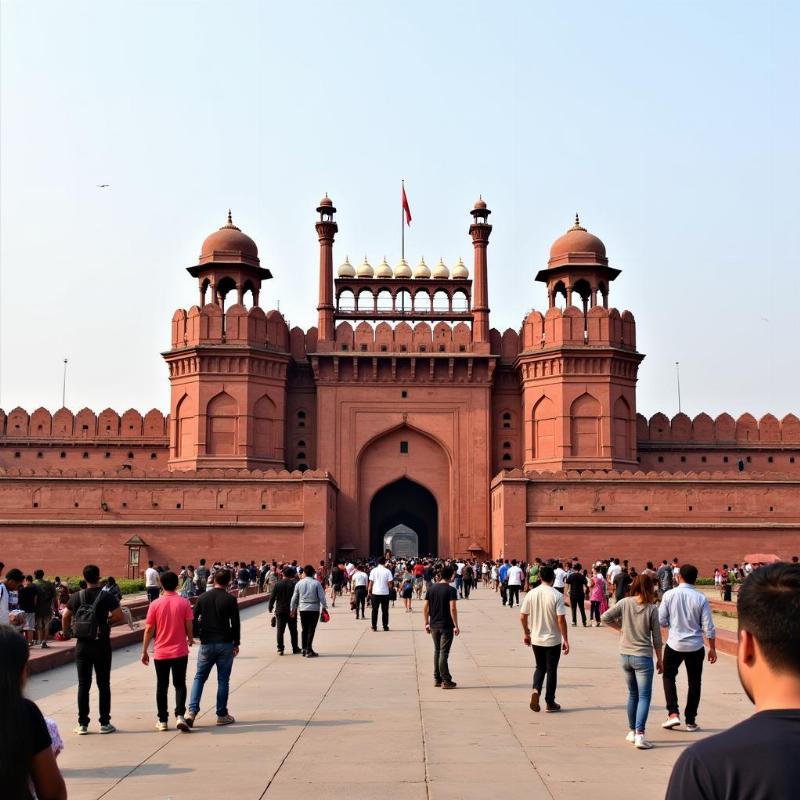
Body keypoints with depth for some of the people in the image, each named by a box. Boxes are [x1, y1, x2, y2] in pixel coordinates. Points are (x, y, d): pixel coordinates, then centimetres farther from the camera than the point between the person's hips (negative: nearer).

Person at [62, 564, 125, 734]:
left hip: (82, 645, 2)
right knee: (103, 685, 6)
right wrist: (107, 621, 5)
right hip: (101, 645, -2)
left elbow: (65, 616, 3)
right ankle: (105, 723, 8)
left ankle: (82, 724, 9)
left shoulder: (77, 597, 0)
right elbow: (120, 616, -14)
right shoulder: (106, 596, -9)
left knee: (83, 685, 8)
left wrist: (66, 631, 20)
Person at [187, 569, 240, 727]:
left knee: (199, 677, 10)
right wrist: (236, 643, 5)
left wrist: (199, 635, 17)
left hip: (207, 644, 2)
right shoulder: (230, 599, -6)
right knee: (223, 680, 6)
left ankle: (192, 711, -5)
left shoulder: (203, 597, 1)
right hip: (225, 644, -2)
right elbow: (235, 623, -5)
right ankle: (222, 715, 10)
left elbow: (193, 619, 3)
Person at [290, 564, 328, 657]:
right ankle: (309, 650, -5)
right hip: (314, 609, -3)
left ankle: (304, 649, 15)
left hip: (302, 609, 3)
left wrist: (293, 609, 18)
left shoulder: (299, 583, 2)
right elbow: (322, 597, -7)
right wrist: (324, 607, 6)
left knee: (304, 629, 13)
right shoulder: (316, 583, -7)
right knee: (311, 630, -1)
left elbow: (294, 598, 8)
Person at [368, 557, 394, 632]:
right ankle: (385, 626, 9)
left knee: (375, 610, 7)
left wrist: (369, 591, 6)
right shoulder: (387, 571, -5)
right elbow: (390, 583, -6)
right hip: (385, 593, 0)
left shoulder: (374, 571, -3)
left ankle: (374, 626, 5)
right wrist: (390, 590, 11)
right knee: (385, 611, 8)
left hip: (375, 593, 0)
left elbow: (371, 582, -3)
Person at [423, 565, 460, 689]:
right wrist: (456, 626, -12)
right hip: (446, 626, -5)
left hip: (434, 626, 5)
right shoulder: (451, 590, -12)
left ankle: (437, 679, 20)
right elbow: (452, 609, -18)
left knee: (437, 651, 16)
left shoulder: (432, 588, 5)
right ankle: (446, 681, 2)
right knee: (444, 653, -2)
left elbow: (425, 607, 6)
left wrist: (427, 623, 13)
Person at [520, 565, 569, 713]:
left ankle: (536, 690, -5)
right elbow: (561, 620, -17)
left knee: (540, 667, 20)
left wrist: (526, 633, 15)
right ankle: (550, 702, 17)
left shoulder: (531, 594, -4)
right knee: (551, 670, 10)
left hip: (536, 639, 3)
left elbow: (522, 616, 1)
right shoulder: (557, 595, -15)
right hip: (553, 640, -3)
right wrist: (565, 640, -9)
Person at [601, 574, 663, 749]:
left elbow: (605, 617, -7)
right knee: (644, 696, -1)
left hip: (625, 655, 4)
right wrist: (659, 659, 6)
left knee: (633, 694, 19)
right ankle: (639, 734, -13)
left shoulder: (625, 603, -5)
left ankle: (632, 731, 26)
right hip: (643, 656, -4)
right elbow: (656, 637, -5)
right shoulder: (652, 608, -11)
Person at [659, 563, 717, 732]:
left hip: (674, 644, 0)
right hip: (695, 647, 1)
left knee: (669, 676, 18)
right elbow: (708, 626, -5)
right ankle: (690, 721, 17)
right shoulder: (701, 598, -7)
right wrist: (712, 648, 4)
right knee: (694, 682, 13)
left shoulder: (669, 595, -8)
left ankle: (673, 713, 3)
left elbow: (662, 621, -5)